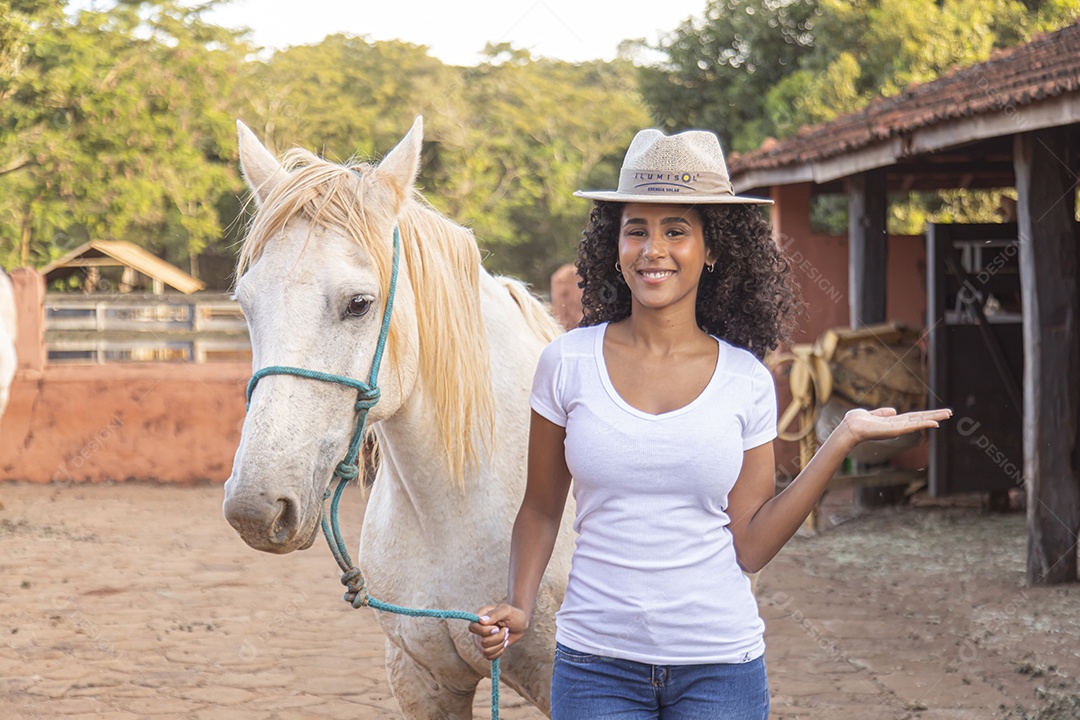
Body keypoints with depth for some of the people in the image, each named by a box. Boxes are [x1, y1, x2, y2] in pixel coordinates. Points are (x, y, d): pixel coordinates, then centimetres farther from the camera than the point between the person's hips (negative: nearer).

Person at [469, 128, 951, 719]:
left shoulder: (746, 382, 0)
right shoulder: (568, 363, -2)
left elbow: (751, 547, -2)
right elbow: (541, 510, 7)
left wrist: (843, 440, -5)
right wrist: (518, 605, -8)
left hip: (721, 664, 0)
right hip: (596, 663, 0)